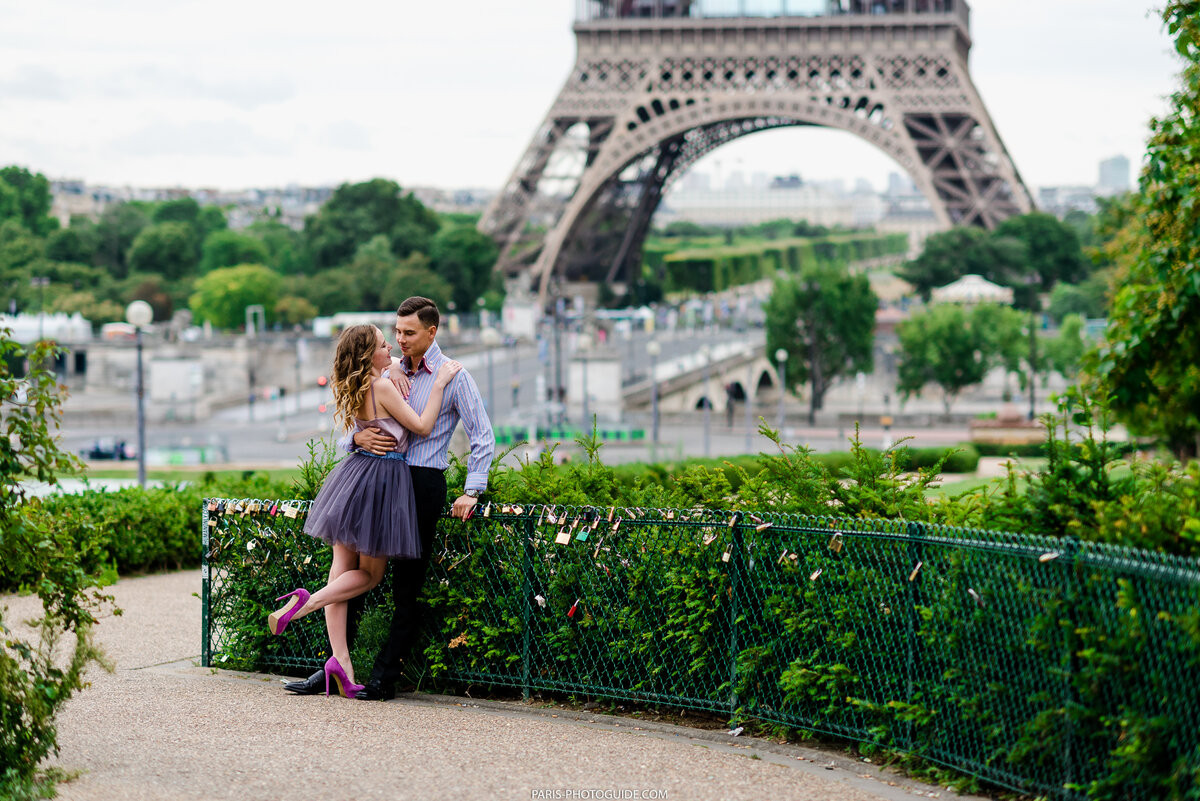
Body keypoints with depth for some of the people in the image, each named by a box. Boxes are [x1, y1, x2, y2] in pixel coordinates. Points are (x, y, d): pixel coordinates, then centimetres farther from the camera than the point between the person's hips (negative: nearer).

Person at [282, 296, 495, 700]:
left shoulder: (454, 377, -1)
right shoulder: (390, 372, 15)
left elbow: (483, 437, -3)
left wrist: (472, 492, -11)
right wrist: (358, 437, -9)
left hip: (423, 483, -5)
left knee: (407, 587, -3)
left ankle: (384, 678, -1)